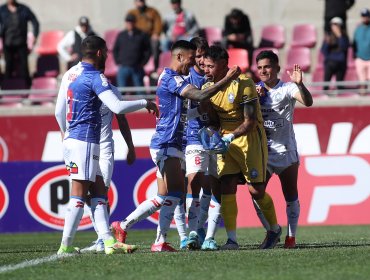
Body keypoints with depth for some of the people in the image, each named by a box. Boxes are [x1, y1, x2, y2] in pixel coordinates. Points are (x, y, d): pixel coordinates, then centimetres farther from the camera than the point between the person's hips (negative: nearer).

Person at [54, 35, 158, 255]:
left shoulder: (70, 74, 14)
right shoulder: (95, 77, -12)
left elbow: (59, 112, 20)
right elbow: (117, 107, -21)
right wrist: (144, 103, -7)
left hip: (71, 139, 9)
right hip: (85, 141, -9)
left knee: (99, 191, 8)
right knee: (80, 194, -6)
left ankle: (109, 241, 2)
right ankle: (66, 246, -6)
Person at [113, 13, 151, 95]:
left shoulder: (142, 35, 3)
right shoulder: (121, 35, 10)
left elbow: (148, 51, 5)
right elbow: (115, 50, 15)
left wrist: (142, 63, -3)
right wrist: (118, 62, 4)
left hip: (137, 69, -1)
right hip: (123, 67, 1)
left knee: (140, 91, 2)